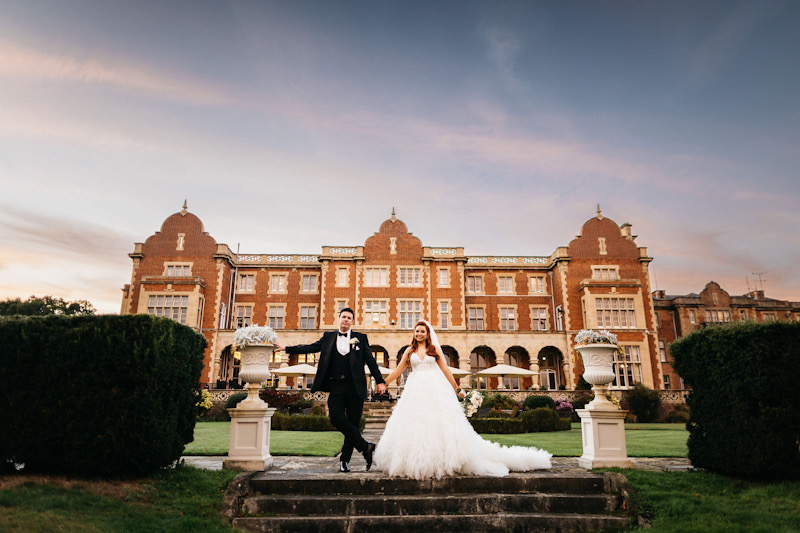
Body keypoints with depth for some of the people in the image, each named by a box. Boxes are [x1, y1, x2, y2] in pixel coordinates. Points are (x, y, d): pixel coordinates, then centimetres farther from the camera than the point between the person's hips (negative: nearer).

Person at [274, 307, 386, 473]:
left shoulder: (360, 338, 9)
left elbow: (370, 360, 7)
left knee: (353, 423, 1)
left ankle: (345, 460, 16)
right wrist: (286, 348, 3)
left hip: (355, 387, 0)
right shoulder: (329, 337, 13)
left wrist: (380, 381, 1)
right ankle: (365, 447, -1)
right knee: (337, 419, -16)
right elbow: (310, 348, 10)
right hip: (336, 387, 1)